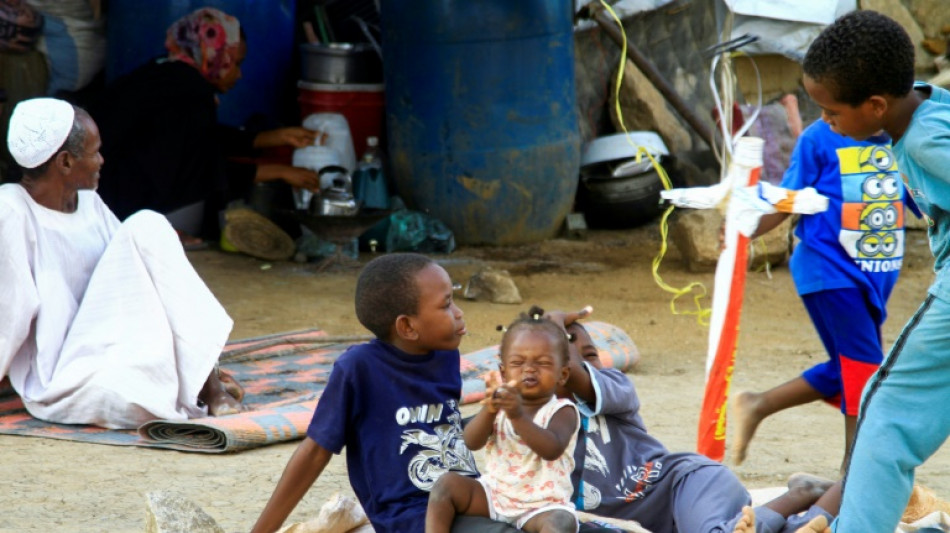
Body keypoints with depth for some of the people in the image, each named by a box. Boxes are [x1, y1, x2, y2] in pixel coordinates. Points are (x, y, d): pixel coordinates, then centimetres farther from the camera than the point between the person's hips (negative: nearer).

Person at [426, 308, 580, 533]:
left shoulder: (562, 411, -10)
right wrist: (488, 411, -34)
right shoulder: (501, 404, 1)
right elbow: (472, 442, -14)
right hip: (494, 494, 5)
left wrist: (518, 415, -43)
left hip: (542, 505, -5)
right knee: (447, 483, -13)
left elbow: (552, 449, -31)